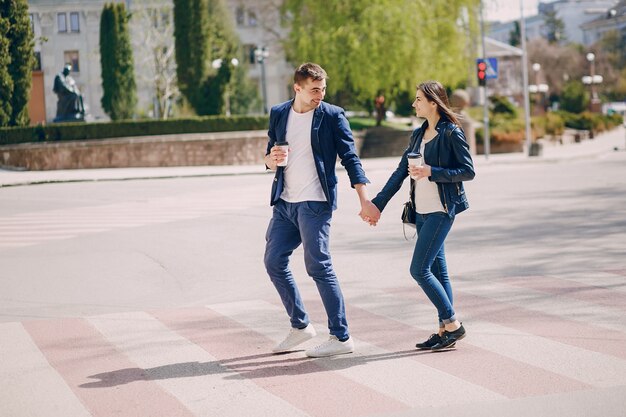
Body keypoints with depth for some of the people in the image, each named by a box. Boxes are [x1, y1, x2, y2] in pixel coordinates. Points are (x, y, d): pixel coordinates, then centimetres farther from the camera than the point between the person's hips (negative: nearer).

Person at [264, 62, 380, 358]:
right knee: (274, 262, 6)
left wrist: (365, 201, -13)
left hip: (315, 203, -6)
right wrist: (272, 159, -9)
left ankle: (341, 337, -4)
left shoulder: (332, 115, -4)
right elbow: (269, 160, 17)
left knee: (318, 266, -9)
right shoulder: (278, 114, 10)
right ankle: (300, 325, 22)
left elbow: (350, 158, -6)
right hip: (284, 202, 6)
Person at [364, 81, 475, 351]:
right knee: (436, 271, 9)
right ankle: (446, 329, 13)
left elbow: (468, 171, -11)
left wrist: (431, 172, -20)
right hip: (422, 211, 8)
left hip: (441, 211, -8)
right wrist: (377, 204, 10)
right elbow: (400, 172, 14)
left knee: (419, 270, -11)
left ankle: (452, 324, -2)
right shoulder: (418, 134, 13)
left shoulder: (451, 133, -10)